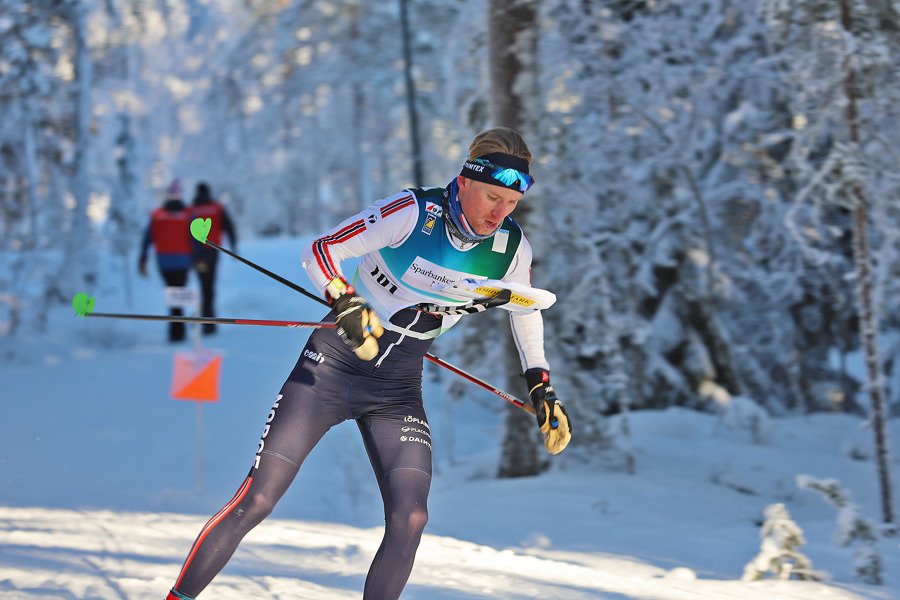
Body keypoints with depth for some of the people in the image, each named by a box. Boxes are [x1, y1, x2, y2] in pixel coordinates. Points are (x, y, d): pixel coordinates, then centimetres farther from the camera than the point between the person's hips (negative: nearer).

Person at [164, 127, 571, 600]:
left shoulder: (512, 251, -5)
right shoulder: (413, 213, -19)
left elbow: (526, 312, 16)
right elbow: (320, 250, -15)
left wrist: (542, 390, 12)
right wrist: (347, 304, -33)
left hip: (397, 392, 4)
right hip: (332, 365, -3)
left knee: (409, 519, -17)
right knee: (256, 501, -10)